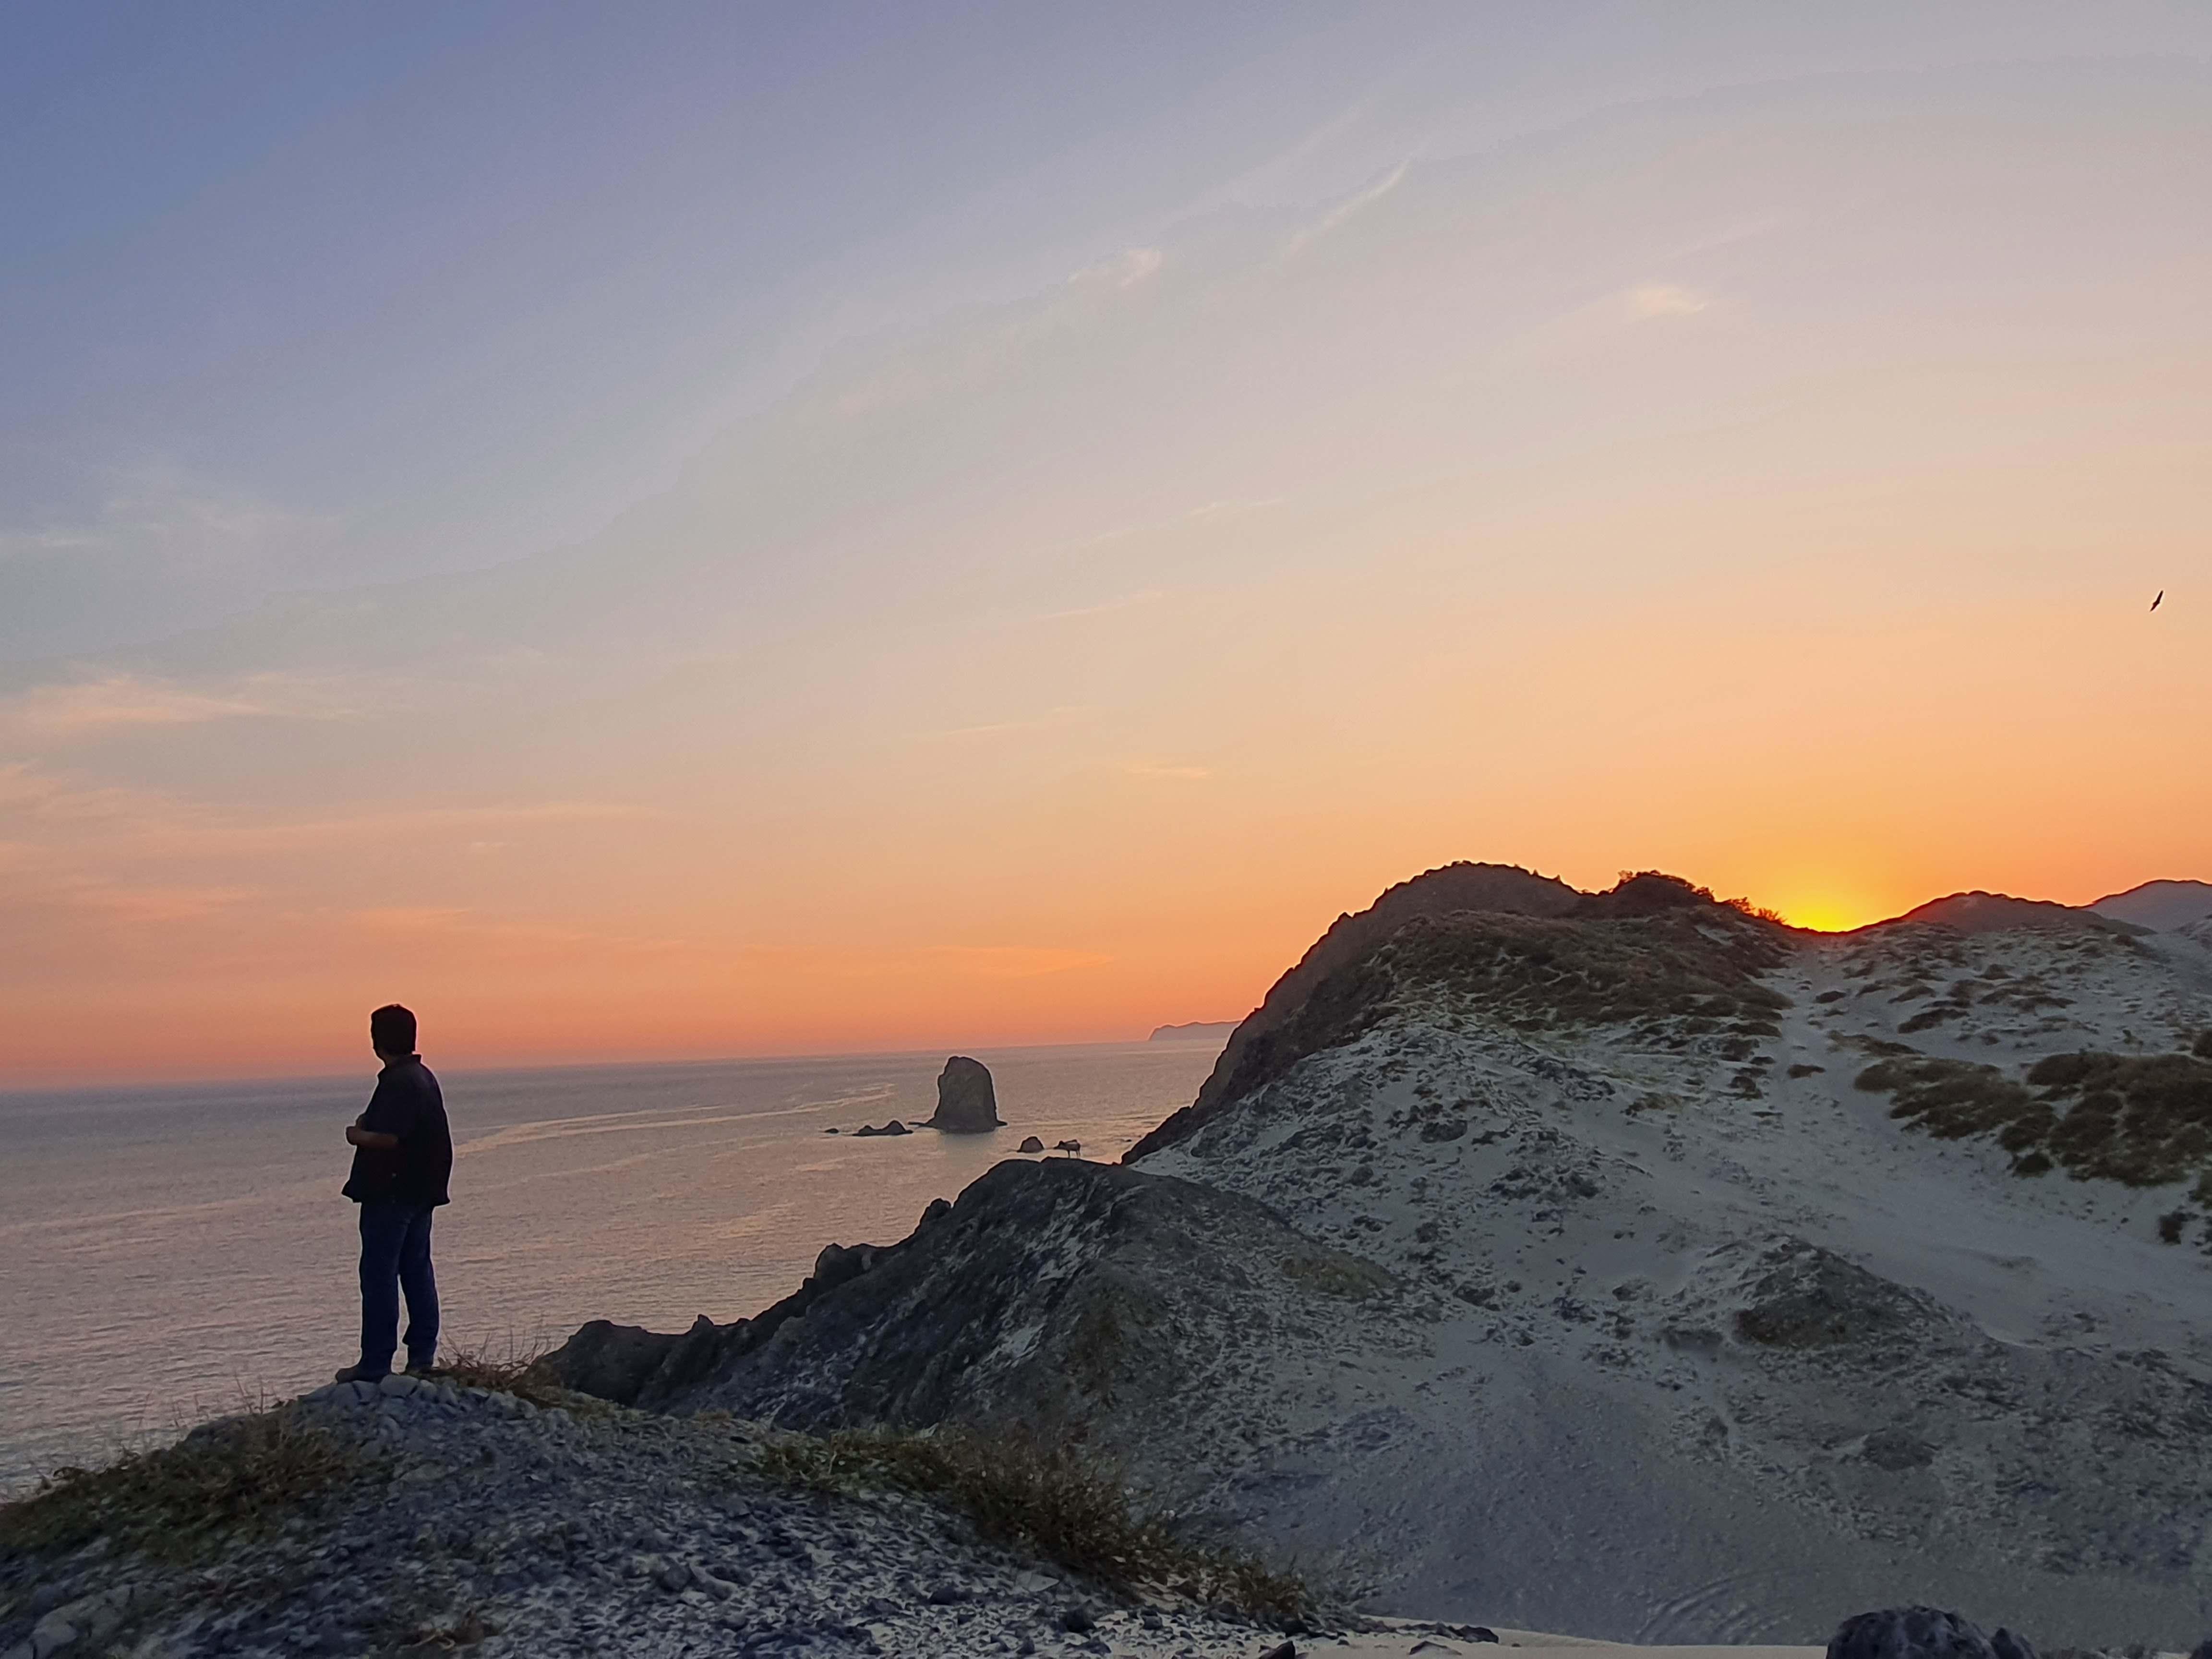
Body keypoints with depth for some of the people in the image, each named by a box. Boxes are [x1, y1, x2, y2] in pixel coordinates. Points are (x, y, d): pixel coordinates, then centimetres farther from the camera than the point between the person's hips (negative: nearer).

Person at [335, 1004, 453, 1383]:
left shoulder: (398, 1082, -18)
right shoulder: (423, 1077, 13)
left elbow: (390, 1138, -25)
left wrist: (358, 1136, -7)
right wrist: (369, 1125, 10)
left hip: (391, 1193, -10)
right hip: (420, 1191, 10)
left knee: (379, 1275, -3)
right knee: (417, 1270, 12)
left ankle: (376, 1363, 1)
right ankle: (423, 1356, 15)